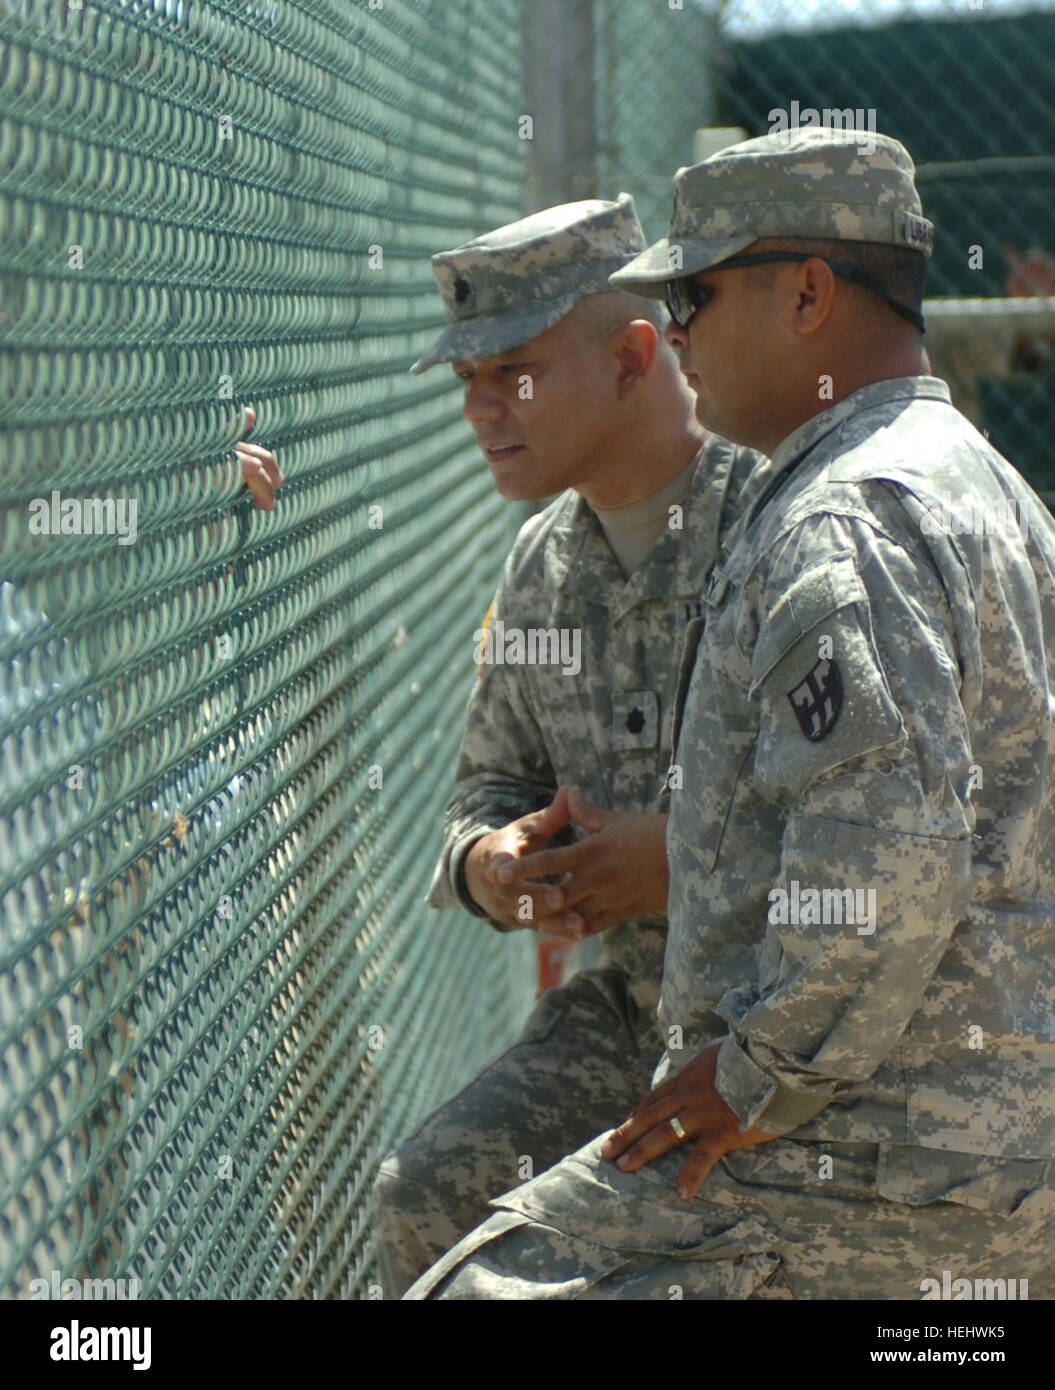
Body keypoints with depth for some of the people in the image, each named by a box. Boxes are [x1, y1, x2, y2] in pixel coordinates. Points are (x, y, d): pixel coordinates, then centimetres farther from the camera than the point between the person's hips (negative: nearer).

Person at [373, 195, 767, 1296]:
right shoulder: (543, 562, 9)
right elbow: (493, 783, 19)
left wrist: (687, 860, -23)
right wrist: (489, 863, -6)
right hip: (634, 1001, 6)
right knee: (430, 1196, -7)